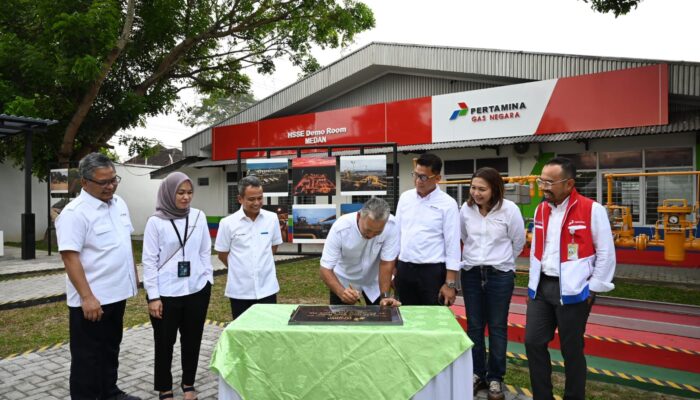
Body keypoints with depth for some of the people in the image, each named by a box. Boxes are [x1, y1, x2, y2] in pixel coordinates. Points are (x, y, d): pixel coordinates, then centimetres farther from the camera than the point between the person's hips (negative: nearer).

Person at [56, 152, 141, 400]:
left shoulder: (119, 203, 5)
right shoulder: (75, 213, -18)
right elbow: (70, 258, -21)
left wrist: (133, 274, 14)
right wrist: (87, 297, -24)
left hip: (117, 294, 8)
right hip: (91, 300, -8)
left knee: (110, 349, 22)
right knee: (88, 357, 7)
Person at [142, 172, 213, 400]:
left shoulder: (199, 217, 2)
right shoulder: (156, 222, -6)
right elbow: (149, 260, -6)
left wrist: (208, 280, 5)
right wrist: (153, 296, -8)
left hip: (197, 290, 3)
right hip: (166, 293, -2)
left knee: (192, 340, 14)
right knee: (165, 343, 10)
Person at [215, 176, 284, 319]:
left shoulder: (272, 218, -2)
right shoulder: (228, 223, -8)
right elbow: (222, 255, 2)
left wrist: (261, 266, 8)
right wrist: (241, 269, 7)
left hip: (267, 289, 1)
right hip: (240, 291, -1)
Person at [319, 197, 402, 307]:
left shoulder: (391, 225, -29)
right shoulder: (340, 228, -33)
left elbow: (386, 263, -20)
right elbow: (325, 269, -29)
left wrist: (385, 296, -28)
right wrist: (341, 292, -45)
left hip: (374, 282, 1)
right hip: (344, 282, -1)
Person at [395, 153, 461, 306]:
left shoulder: (447, 204, -8)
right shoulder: (405, 197, 5)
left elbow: (453, 245, -9)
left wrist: (450, 283, -12)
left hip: (432, 271, -4)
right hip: (404, 269, 4)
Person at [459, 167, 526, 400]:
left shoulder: (509, 209, -12)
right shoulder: (466, 209, -3)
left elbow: (518, 241, 2)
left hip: (500, 274, -2)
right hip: (471, 273, 3)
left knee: (497, 327, 7)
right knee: (474, 326, 10)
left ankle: (495, 378, 21)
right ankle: (477, 374, 25)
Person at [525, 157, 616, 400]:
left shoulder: (592, 210, -12)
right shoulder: (540, 210, 8)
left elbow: (606, 253, -7)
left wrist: (593, 289, -6)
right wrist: (533, 284, 14)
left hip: (572, 291, -6)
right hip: (542, 287, 6)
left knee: (571, 350, 7)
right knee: (533, 343, 8)